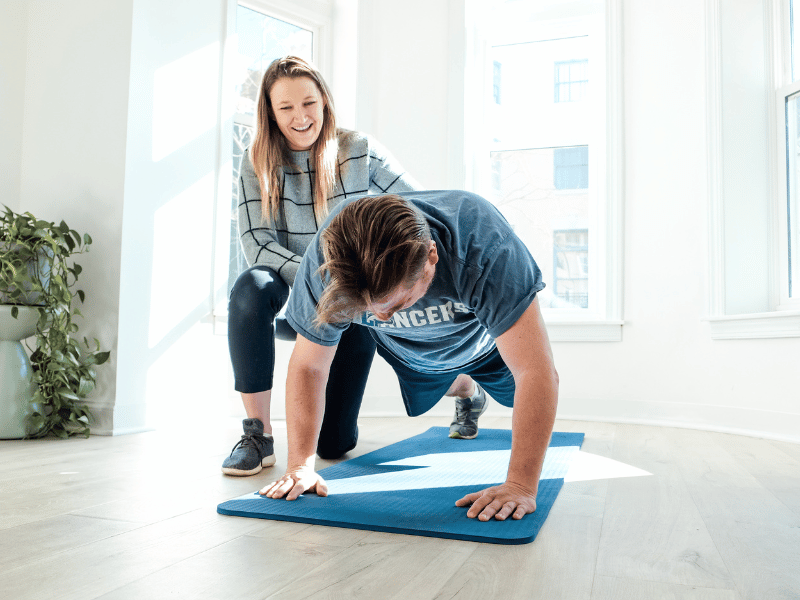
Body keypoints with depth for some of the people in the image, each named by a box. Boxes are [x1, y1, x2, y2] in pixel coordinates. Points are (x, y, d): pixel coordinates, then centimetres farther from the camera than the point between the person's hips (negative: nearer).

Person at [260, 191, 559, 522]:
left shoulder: (486, 249, -47)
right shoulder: (326, 260, -39)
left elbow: (537, 373, -44)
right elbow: (308, 367, -24)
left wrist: (520, 485, -47)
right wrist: (300, 465, -27)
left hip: (484, 341, -2)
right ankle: (464, 389, 48)